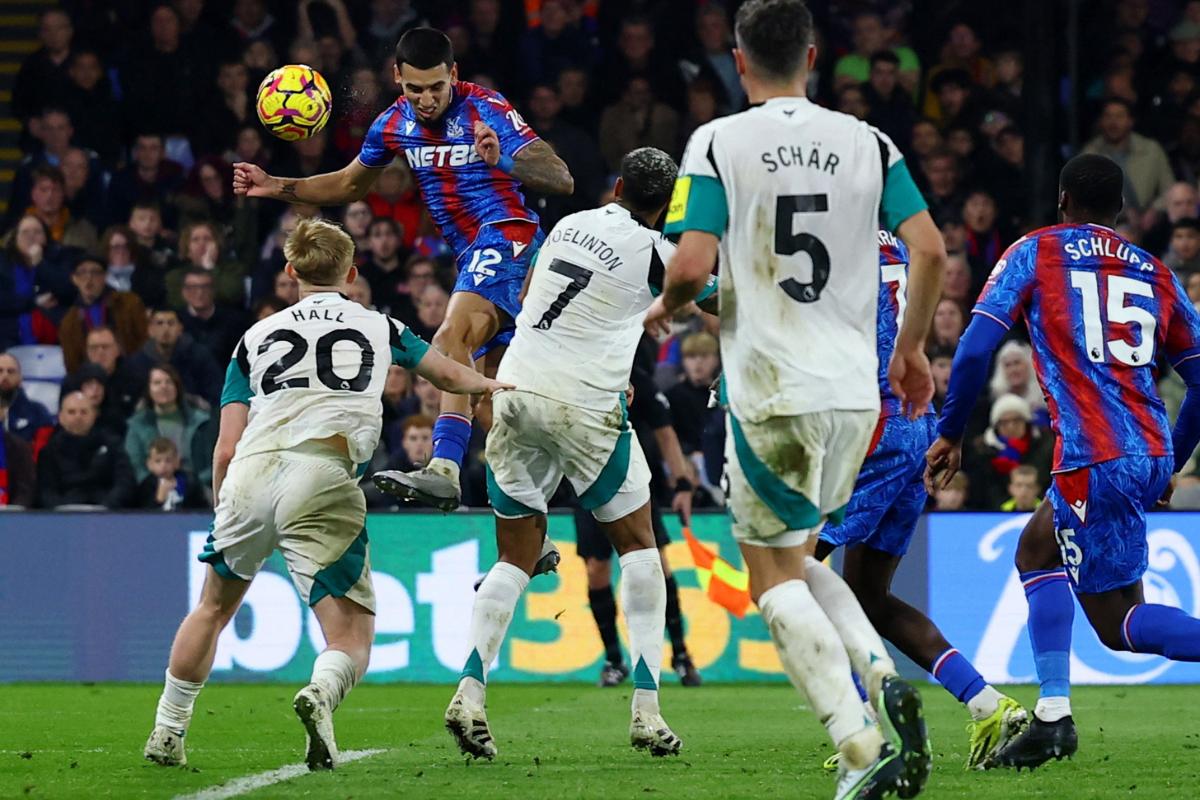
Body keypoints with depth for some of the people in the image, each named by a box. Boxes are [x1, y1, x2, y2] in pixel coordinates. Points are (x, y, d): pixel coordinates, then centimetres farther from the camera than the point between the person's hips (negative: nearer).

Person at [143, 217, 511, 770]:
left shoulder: (257, 337, 23)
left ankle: (166, 733, 31)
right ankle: (322, 693, -32)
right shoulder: (379, 328, 24)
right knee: (351, 639, 1)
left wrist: (224, 513, 29)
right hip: (322, 477, -2)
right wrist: (491, 385, 65)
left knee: (214, 608, 27)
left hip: (250, 474, 2)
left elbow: (226, 449, 15)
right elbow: (449, 376, 44)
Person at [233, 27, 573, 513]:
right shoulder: (394, 124, 6)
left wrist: (506, 159, -40)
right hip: (471, 255, 8)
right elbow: (348, 185, 24)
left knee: (452, 338, -31)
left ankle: (444, 468, -42)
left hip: (506, 238, -8)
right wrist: (277, 187, 13)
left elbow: (562, 181, -22)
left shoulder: (486, 111, -14)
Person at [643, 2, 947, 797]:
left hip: (771, 392, -4)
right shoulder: (866, 143, 5)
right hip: (855, 390, 4)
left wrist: (664, 308, 10)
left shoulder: (718, 144, -5)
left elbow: (692, 266, -13)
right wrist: (912, 347, 14)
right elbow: (930, 250, -1)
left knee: (776, 577, 5)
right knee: (800, 559, 23)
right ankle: (885, 678, -3)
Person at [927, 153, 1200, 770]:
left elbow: (977, 347, -4)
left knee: (1118, 623, 6)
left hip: (1094, 458, -6)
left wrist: (949, 433, 8)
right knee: (1036, 549, 21)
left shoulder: (1036, 252, 6)